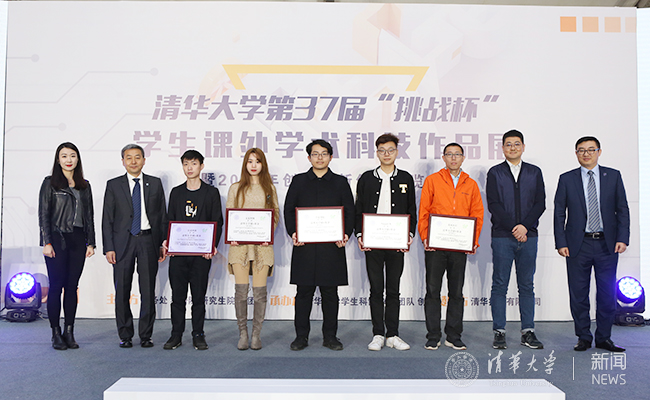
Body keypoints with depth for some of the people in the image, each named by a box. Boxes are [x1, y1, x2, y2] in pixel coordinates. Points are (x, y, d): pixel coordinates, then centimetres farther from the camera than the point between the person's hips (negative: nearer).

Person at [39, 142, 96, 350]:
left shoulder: (84, 185, 13)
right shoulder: (50, 183, 2)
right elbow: (43, 214, -2)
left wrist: (90, 242, 6)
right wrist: (47, 242, -10)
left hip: (78, 239, 3)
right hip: (57, 239, -3)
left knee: (72, 286, 5)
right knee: (56, 286, -1)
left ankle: (69, 333, 11)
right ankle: (56, 334, 7)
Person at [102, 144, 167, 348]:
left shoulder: (155, 183, 8)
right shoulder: (113, 185, 5)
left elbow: (162, 216, 8)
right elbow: (107, 220, 4)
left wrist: (162, 244, 1)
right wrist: (108, 248, -5)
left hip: (148, 240, 0)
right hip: (123, 242, 0)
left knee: (148, 290, 3)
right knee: (122, 291, 5)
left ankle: (146, 335, 15)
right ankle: (125, 335, 19)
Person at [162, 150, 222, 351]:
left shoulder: (211, 192, 5)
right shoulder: (176, 192, 13)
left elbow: (217, 222, 2)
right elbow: (170, 220, 13)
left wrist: (213, 245, -11)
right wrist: (167, 241, -4)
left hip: (201, 253, -2)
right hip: (178, 252, 2)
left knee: (199, 295, 3)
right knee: (177, 295, 5)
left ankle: (198, 335, 13)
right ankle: (176, 335, 15)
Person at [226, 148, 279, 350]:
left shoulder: (269, 188, 11)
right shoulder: (236, 188, 11)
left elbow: (276, 214, 9)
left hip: (262, 244, 0)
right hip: (239, 244, 0)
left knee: (260, 290, -1)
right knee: (241, 290, -4)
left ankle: (256, 334, 11)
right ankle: (243, 333, 8)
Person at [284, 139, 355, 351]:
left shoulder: (340, 182, 11)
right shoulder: (298, 181, 12)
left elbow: (349, 212, 7)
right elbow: (288, 210, 7)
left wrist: (345, 234, -9)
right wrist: (293, 233, -8)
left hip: (332, 246, 0)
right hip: (304, 246, 0)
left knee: (330, 292, 5)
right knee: (304, 292, 4)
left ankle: (330, 336, 16)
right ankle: (301, 336, 14)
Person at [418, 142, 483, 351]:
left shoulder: (471, 184, 11)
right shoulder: (432, 180, 4)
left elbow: (477, 214, 10)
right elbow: (423, 212, 2)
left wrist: (474, 240, -2)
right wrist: (424, 237, -8)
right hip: (435, 246, -2)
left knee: (456, 293, 8)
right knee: (433, 291, 2)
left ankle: (453, 337, 18)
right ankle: (433, 337, 12)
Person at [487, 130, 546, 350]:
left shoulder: (534, 172, 11)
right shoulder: (495, 173, 5)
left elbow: (540, 203, 4)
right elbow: (493, 205, -3)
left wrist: (525, 226, -10)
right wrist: (513, 228, -10)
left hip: (528, 236, 2)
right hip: (502, 237, -2)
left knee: (526, 285, 7)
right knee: (499, 285, 1)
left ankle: (528, 332, 15)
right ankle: (499, 332, 8)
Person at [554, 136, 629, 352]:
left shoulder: (613, 176, 7)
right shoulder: (566, 179, 4)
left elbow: (622, 210, 6)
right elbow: (559, 213, 3)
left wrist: (622, 238, -4)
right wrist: (561, 243, -4)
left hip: (607, 245, 1)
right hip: (578, 245, 0)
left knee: (607, 294, 4)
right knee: (578, 294, 4)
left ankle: (604, 338, 19)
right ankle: (584, 337, 18)